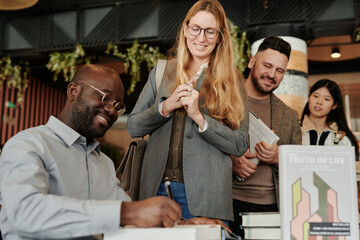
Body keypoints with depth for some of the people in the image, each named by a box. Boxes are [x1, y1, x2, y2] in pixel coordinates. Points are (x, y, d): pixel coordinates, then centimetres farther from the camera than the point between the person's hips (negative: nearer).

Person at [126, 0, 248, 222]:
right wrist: (166, 107, -10)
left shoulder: (230, 80, 2)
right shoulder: (162, 72, 10)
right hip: (157, 188, 3)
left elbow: (240, 145, -5)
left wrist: (199, 117, -15)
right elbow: (132, 128, 6)